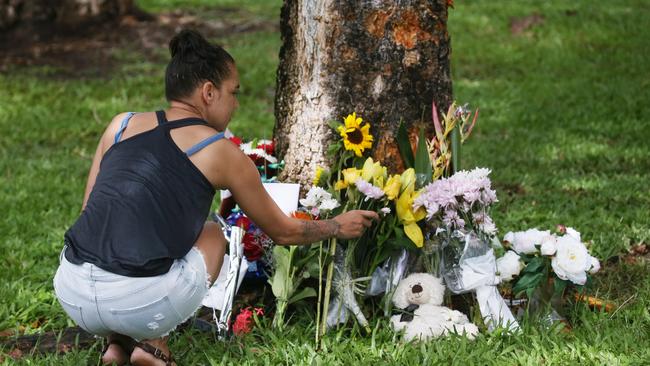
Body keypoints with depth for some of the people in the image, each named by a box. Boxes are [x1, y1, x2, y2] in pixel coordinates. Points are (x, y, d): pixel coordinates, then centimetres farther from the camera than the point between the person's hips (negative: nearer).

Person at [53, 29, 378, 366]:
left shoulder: (121, 125, 16)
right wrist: (338, 227, 41)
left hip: (73, 294, 4)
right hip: (143, 304, -4)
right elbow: (283, 231, 22)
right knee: (212, 235, 27)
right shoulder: (222, 153, 9)